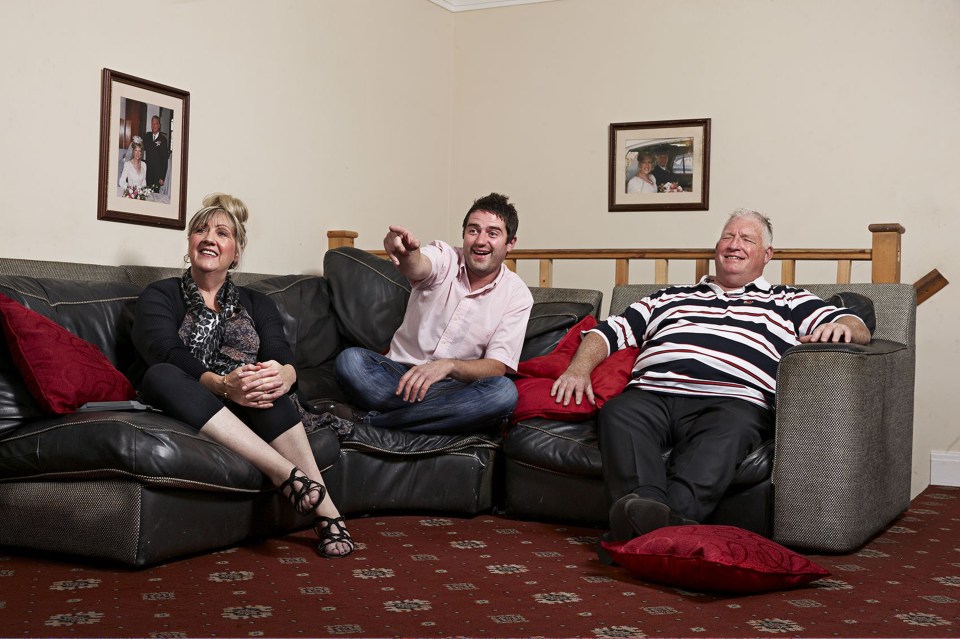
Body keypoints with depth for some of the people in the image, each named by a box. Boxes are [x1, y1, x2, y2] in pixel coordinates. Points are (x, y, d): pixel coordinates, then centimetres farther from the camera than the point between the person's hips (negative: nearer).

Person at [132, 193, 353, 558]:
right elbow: (168, 354, -10)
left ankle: (325, 506, -38)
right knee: (159, 377, -34)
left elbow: (281, 355, 0)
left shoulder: (256, 305, 20)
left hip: (249, 412, 2)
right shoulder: (159, 296, 12)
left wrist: (284, 374, -28)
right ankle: (287, 473, -45)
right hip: (189, 413, -1)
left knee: (265, 378, -31)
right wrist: (222, 384, -32)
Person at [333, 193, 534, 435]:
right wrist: (406, 252, -54)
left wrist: (449, 365, -30)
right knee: (350, 360, -27)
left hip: (456, 386, 1)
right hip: (403, 373, -1)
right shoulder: (444, 257, -2)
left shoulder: (517, 294, -2)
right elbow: (417, 267, -28)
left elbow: (497, 368, -10)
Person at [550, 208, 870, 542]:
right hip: (651, 393, 2)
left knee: (730, 428, -39)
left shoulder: (789, 302, 30)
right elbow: (609, 331, 30)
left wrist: (842, 327, -7)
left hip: (731, 399, -2)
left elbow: (858, 329, 19)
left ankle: (667, 515, -57)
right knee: (618, 412, -33)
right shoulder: (670, 297, 37)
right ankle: (645, 505, -53)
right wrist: (579, 368, 9)